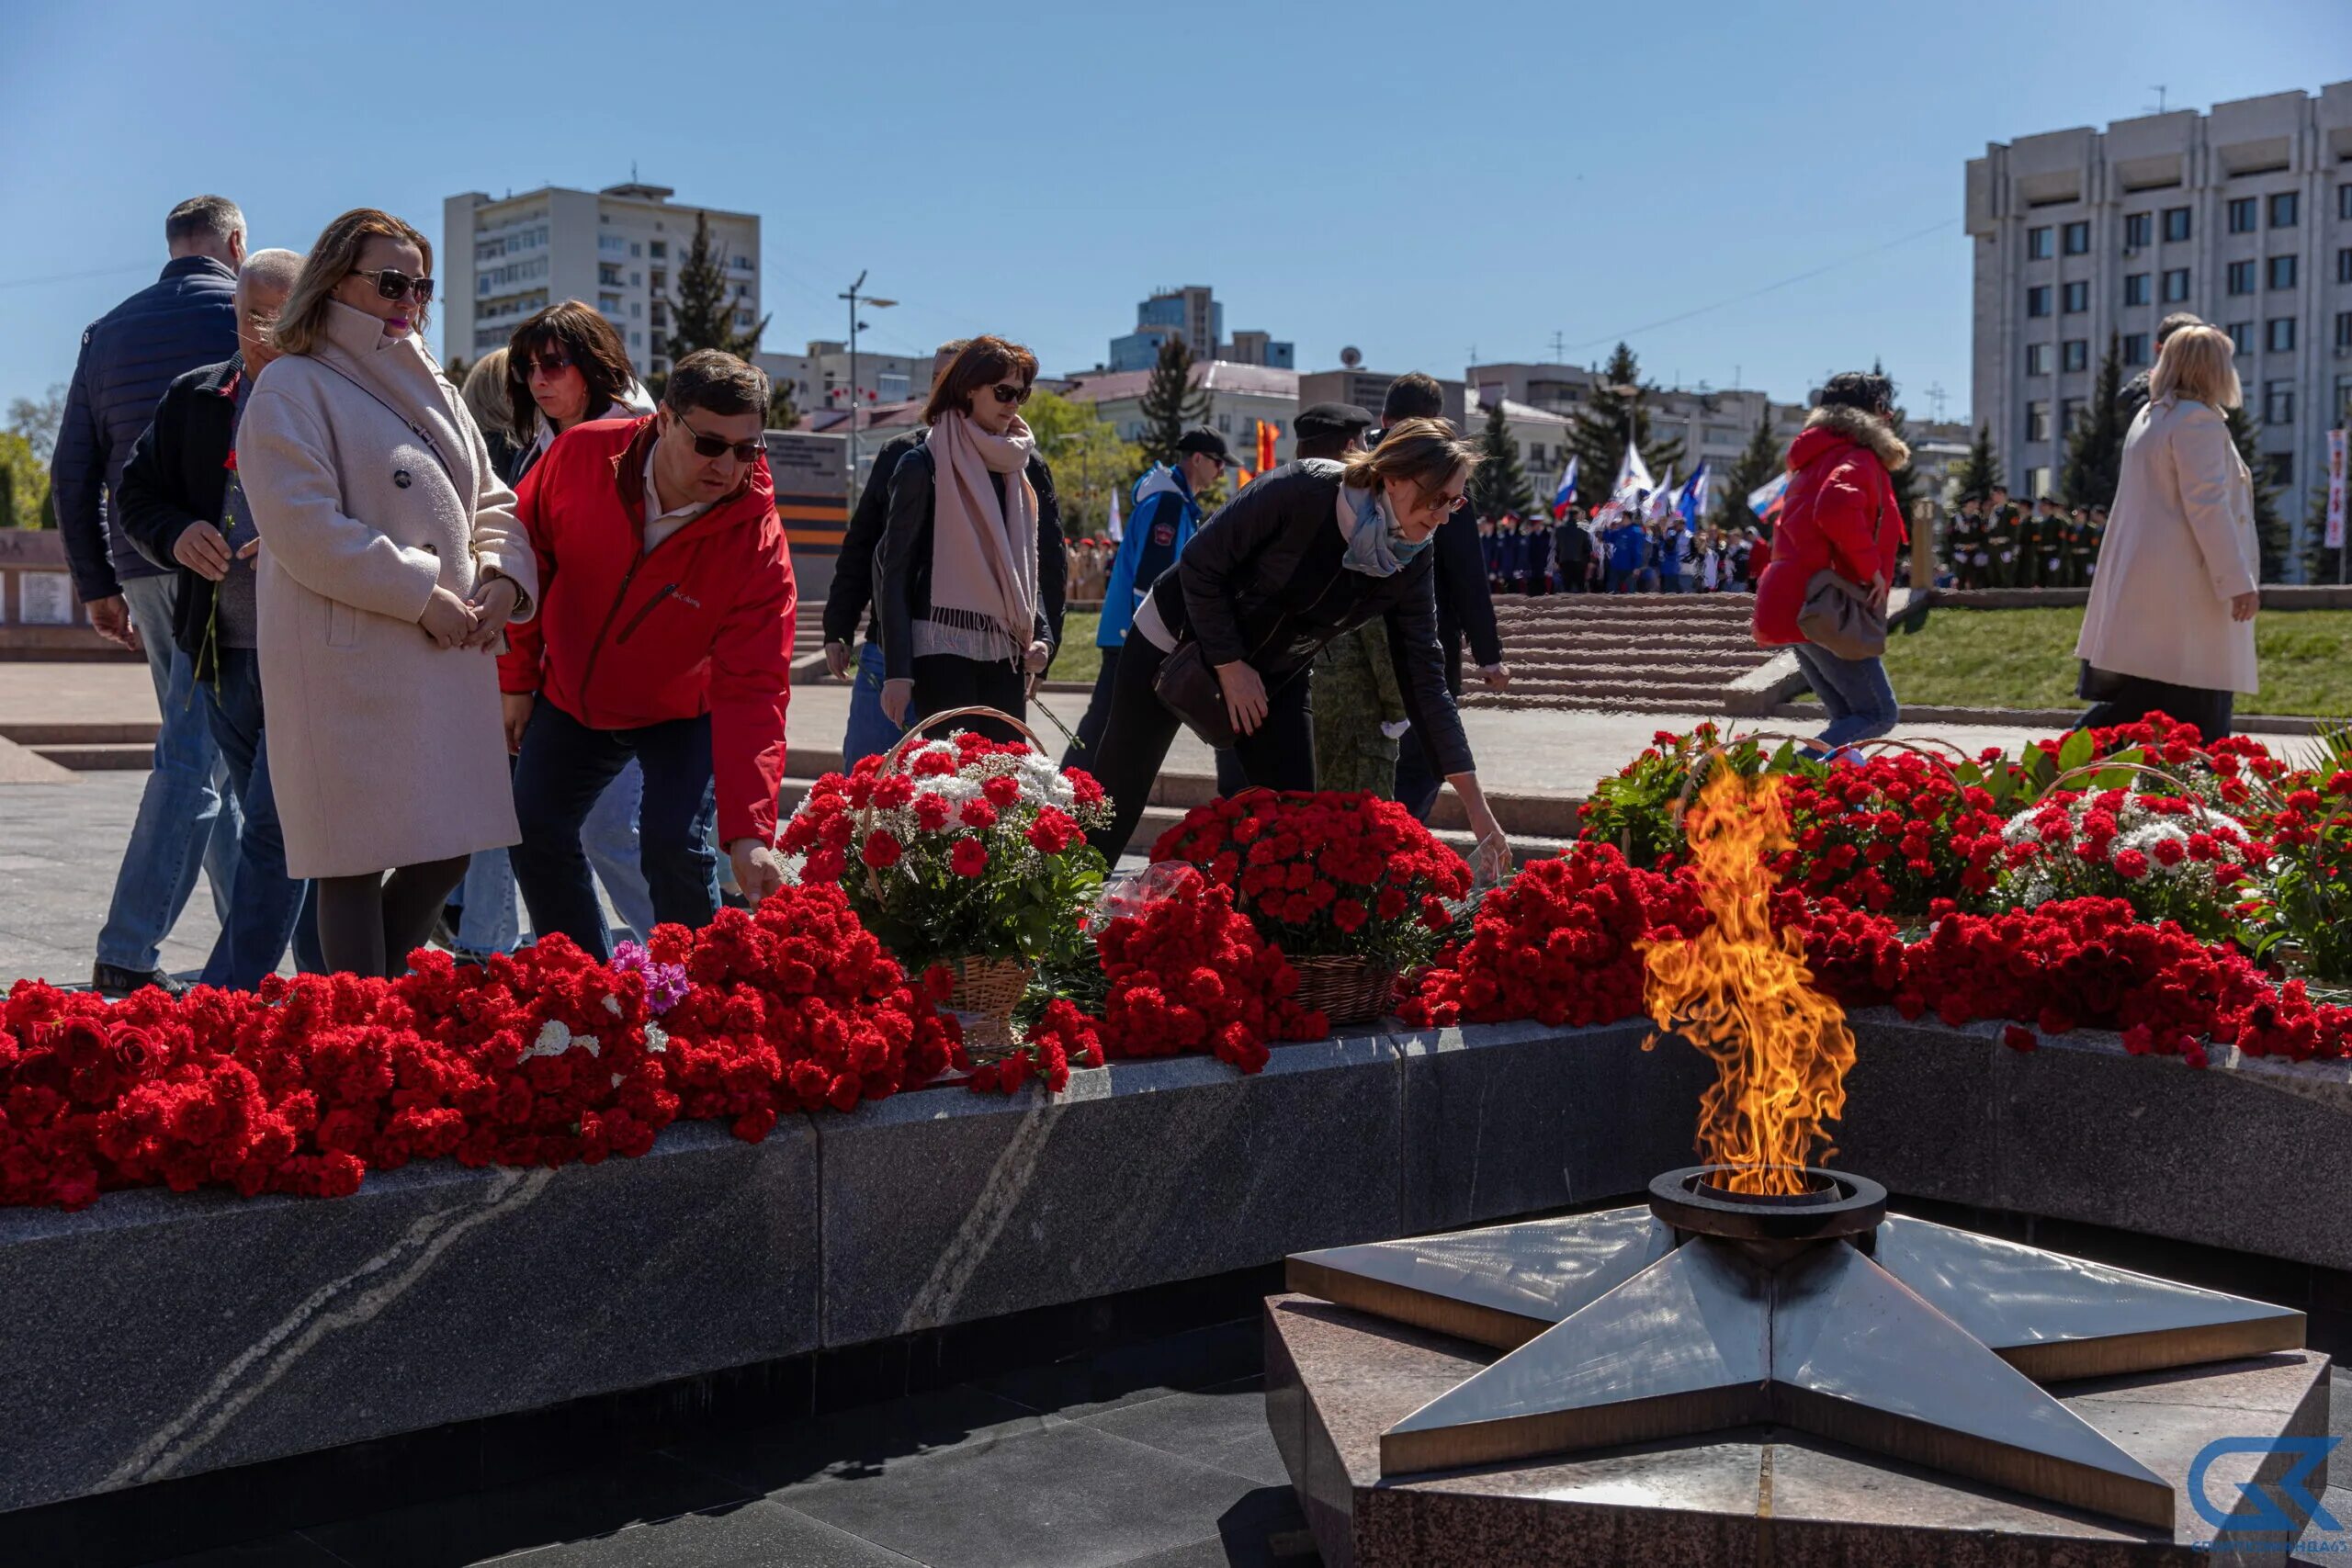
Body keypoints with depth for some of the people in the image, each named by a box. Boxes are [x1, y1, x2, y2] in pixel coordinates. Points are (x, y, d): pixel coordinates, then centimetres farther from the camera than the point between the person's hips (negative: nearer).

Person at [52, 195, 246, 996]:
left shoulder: (108, 331, 15)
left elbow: (74, 472, 15)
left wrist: (98, 584, 19)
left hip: (147, 566, 6)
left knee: (205, 745, 15)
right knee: (193, 753, -7)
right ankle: (128, 955, -11)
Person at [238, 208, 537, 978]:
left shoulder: (431, 388, 20)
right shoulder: (292, 388, -3)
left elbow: (490, 500, 22)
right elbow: (306, 529, -14)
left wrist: (503, 577, 0)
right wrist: (423, 596, -15)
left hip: (450, 653, 8)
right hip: (348, 659, -7)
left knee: (446, 853, 9)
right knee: (357, 862, -4)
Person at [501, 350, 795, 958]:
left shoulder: (758, 543, -30)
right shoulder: (579, 454, -23)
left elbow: (752, 692, -33)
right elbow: (525, 557, -4)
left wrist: (749, 833, -43)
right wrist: (516, 678, 0)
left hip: (681, 716, -3)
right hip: (570, 698, 4)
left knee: (673, 846, -18)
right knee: (534, 837, 4)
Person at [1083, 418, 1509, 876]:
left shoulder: (1412, 563, -14)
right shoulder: (1302, 490, -30)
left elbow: (1425, 680, -12)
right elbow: (1199, 564, -21)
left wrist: (1478, 809, -16)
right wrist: (1230, 667, -19)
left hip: (1276, 675, 5)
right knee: (1115, 805, 2)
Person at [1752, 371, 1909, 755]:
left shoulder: (1818, 458, 23)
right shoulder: (1858, 458, -8)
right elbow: (1836, 508, -28)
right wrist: (1871, 568, -19)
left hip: (1789, 606, 9)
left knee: (1849, 716, 12)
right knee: (1878, 713, -6)